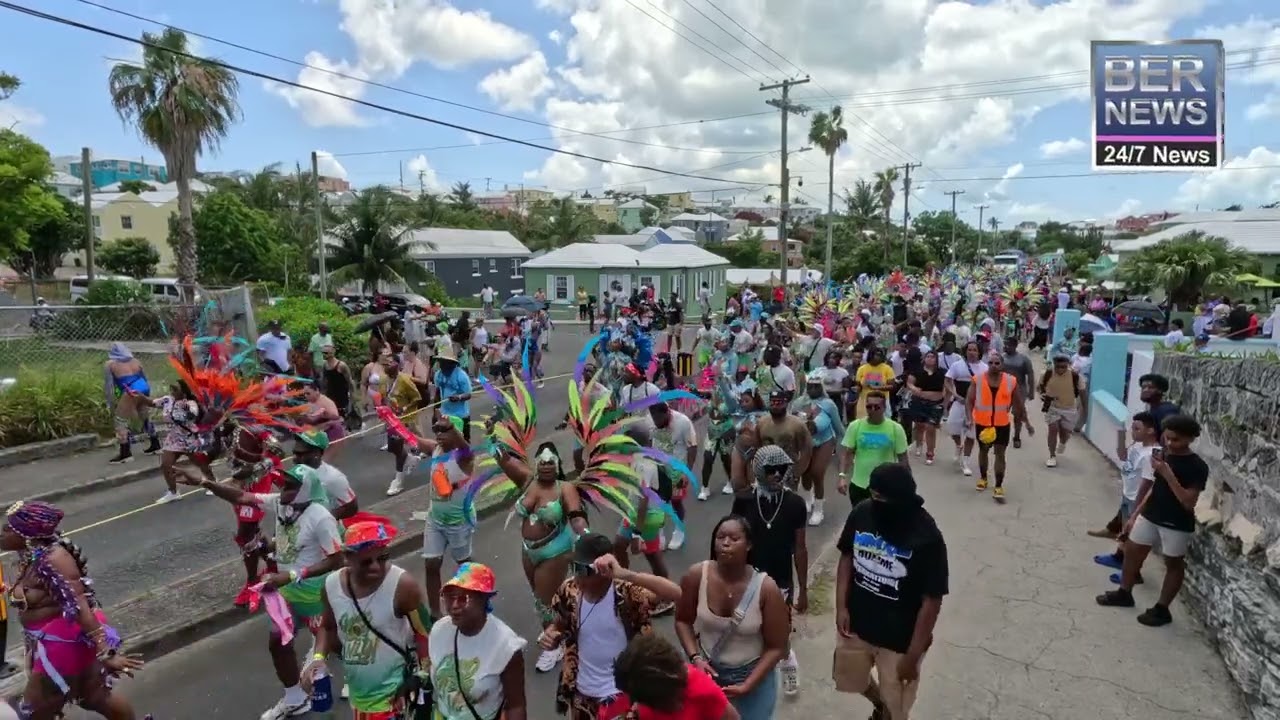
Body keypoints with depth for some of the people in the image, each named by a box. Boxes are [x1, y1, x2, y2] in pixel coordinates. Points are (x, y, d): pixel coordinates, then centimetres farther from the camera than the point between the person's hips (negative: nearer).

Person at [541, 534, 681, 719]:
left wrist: (625, 574, -49)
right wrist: (549, 634, -15)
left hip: (621, 694, -4)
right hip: (581, 693, 4)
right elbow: (560, 624, 8)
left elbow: (675, 593, -41)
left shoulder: (626, 593, -25)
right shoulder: (569, 591, -12)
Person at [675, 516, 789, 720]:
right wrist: (695, 657, -15)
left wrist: (747, 686, -18)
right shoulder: (696, 575, -18)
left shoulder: (766, 588, -23)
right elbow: (683, 621, -2)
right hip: (708, 671, 2)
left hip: (753, 675, -2)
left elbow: (776, 647, -13)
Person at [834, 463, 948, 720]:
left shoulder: (927, 538, -27)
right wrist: (841, 606, -5)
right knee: (849, 679, 27)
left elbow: (931, 601, -19)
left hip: (900, 639, -4)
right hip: (856, 624, 4)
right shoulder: (862, 513, -15)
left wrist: (912, 656, -14)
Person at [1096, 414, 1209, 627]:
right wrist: (1136, 514, 13)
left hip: (1177, 524, -7)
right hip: (1150, 515, 7)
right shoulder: (1163, 454, 2)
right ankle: (1124, 593, 31)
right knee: (1132, 552, 14)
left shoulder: (1197, 467, -18)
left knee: (1173, 564, 10)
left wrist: (1168, 474, -29)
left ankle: (1162, 609, 21)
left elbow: (1189, 502, -24)